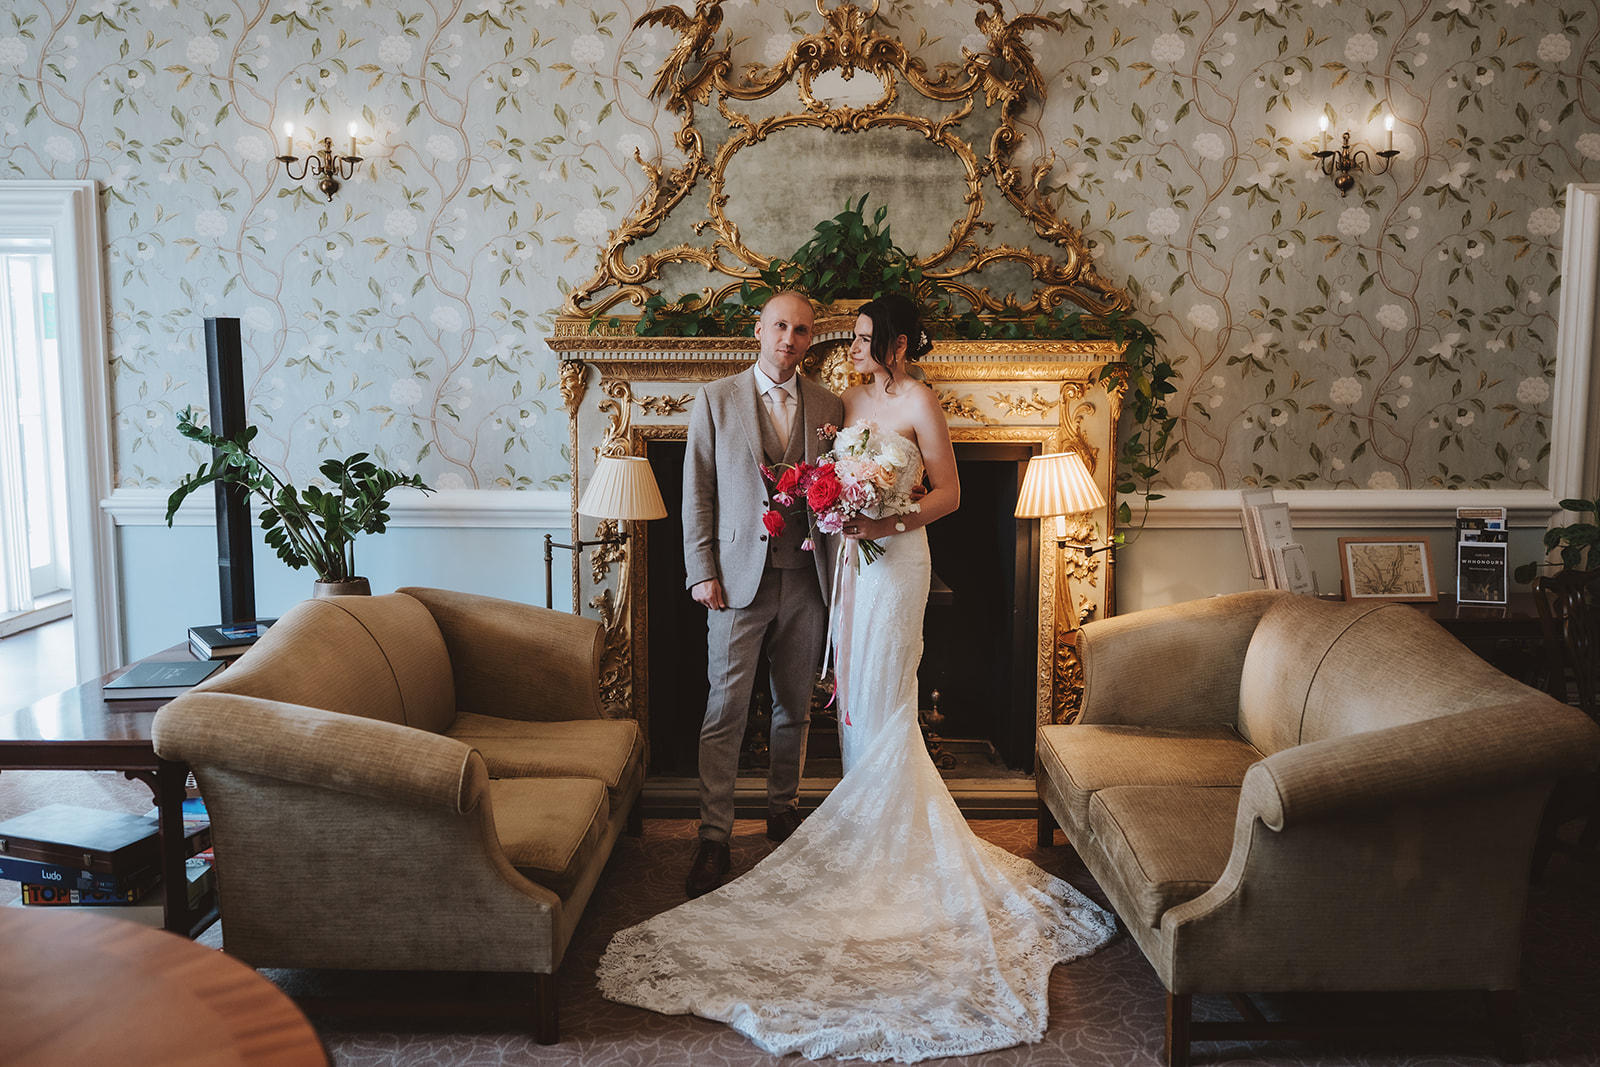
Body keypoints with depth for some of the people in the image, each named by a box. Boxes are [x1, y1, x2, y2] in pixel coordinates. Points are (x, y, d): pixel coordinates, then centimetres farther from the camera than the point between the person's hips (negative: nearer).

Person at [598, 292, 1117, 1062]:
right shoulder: (850, 401, 14)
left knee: (882, 696, -5)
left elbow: (948, 493, -8)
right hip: (850, 558, 7)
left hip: (895, 560, -7)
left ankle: (895, 840, 6)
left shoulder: (919, 403, -7)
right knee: (853, 693, 9)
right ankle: (861, 825, 19)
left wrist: (888, 523, -20)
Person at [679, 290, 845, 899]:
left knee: (795, 706, 13)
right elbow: (697, 491, 0)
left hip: (805, 580, 3)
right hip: (738, 576, -3)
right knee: (726, 711, -3)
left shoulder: (829, 408, 9)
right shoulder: (716, 400, 2)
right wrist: (701, 571, -5)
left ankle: (783, 808, 30)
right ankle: (714, 836, 4)